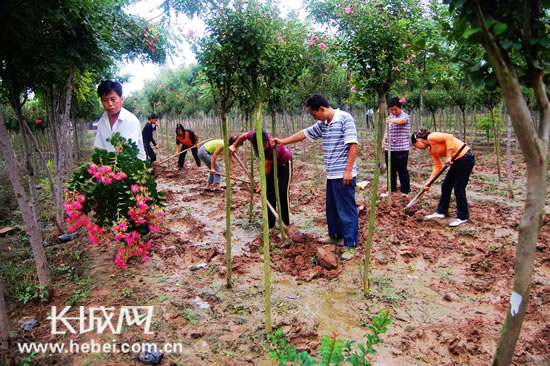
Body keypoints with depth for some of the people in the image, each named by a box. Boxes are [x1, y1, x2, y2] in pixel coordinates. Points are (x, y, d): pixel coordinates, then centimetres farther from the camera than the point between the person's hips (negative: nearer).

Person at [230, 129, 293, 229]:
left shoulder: (274, 148, -41)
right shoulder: (253, 136, -28)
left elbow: (267, 168, -29)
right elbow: (243, 136, -2)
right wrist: (234, 146, 6)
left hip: (284, 162, -6)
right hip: (271, 162, 6)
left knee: (282, 192, -12)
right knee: (269, 192, 3)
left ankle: (286, 224, -3)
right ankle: (270, 223, 11)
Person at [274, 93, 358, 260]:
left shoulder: (345, 118, -12)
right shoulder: (322, 124, 12)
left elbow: (353, 145, -17)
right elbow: (305, 133, 23)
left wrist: (348, 171, -21)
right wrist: (283, 142, 27)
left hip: (344, 175, -9)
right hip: (331, 175, 9)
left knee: (346, 209, -2)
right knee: (332, 207, 19)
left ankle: (351, 245, 7)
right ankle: (335, 235, 37)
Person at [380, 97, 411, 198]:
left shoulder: (405, 116, -9)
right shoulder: (390, 116, 14)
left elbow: (401, 120, -34)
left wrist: (392, 120, -54)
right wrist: (383, 142, 17)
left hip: (401, 149, -7)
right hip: (389, 148, 7)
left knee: (402, 170, 1)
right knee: (391, 170, 13)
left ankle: (405, 191, 11)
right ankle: (391, 189, 24)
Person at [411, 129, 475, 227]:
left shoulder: (431, 137, -12)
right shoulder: (431, 149, 14)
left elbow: (449, 137, -26)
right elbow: (437, 166, 13)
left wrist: (448, 157, -23)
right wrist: (428, 182, 11)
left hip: (465, 157, -10)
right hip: (457, 160, 10)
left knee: (459, 190, -2)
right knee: (445, 186, 14)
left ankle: (463, 217, 12)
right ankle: (441, 212, 27)